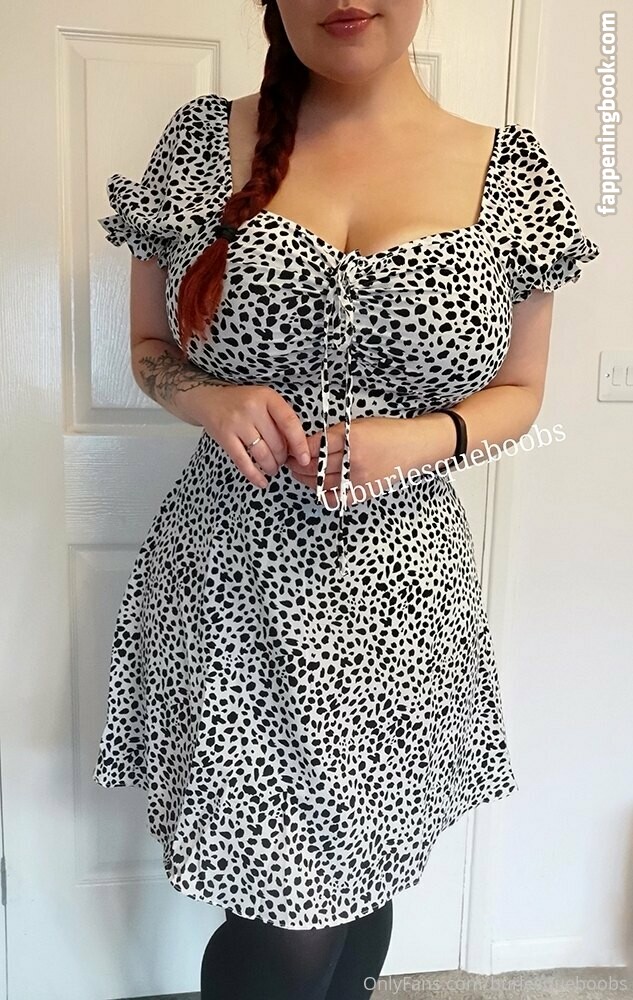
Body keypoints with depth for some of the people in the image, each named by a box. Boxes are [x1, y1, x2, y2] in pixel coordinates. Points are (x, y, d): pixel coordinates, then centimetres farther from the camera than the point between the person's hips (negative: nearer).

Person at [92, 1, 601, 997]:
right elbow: (150, 348, 10)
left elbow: (517, 389, 9)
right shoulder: (203, 140, 1)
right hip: (229, 580, 0)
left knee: (364, 877, 17)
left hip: (397, 589, 1)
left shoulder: (511, 172, 1)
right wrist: (210, 398, -13)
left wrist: (421, 439, -13)